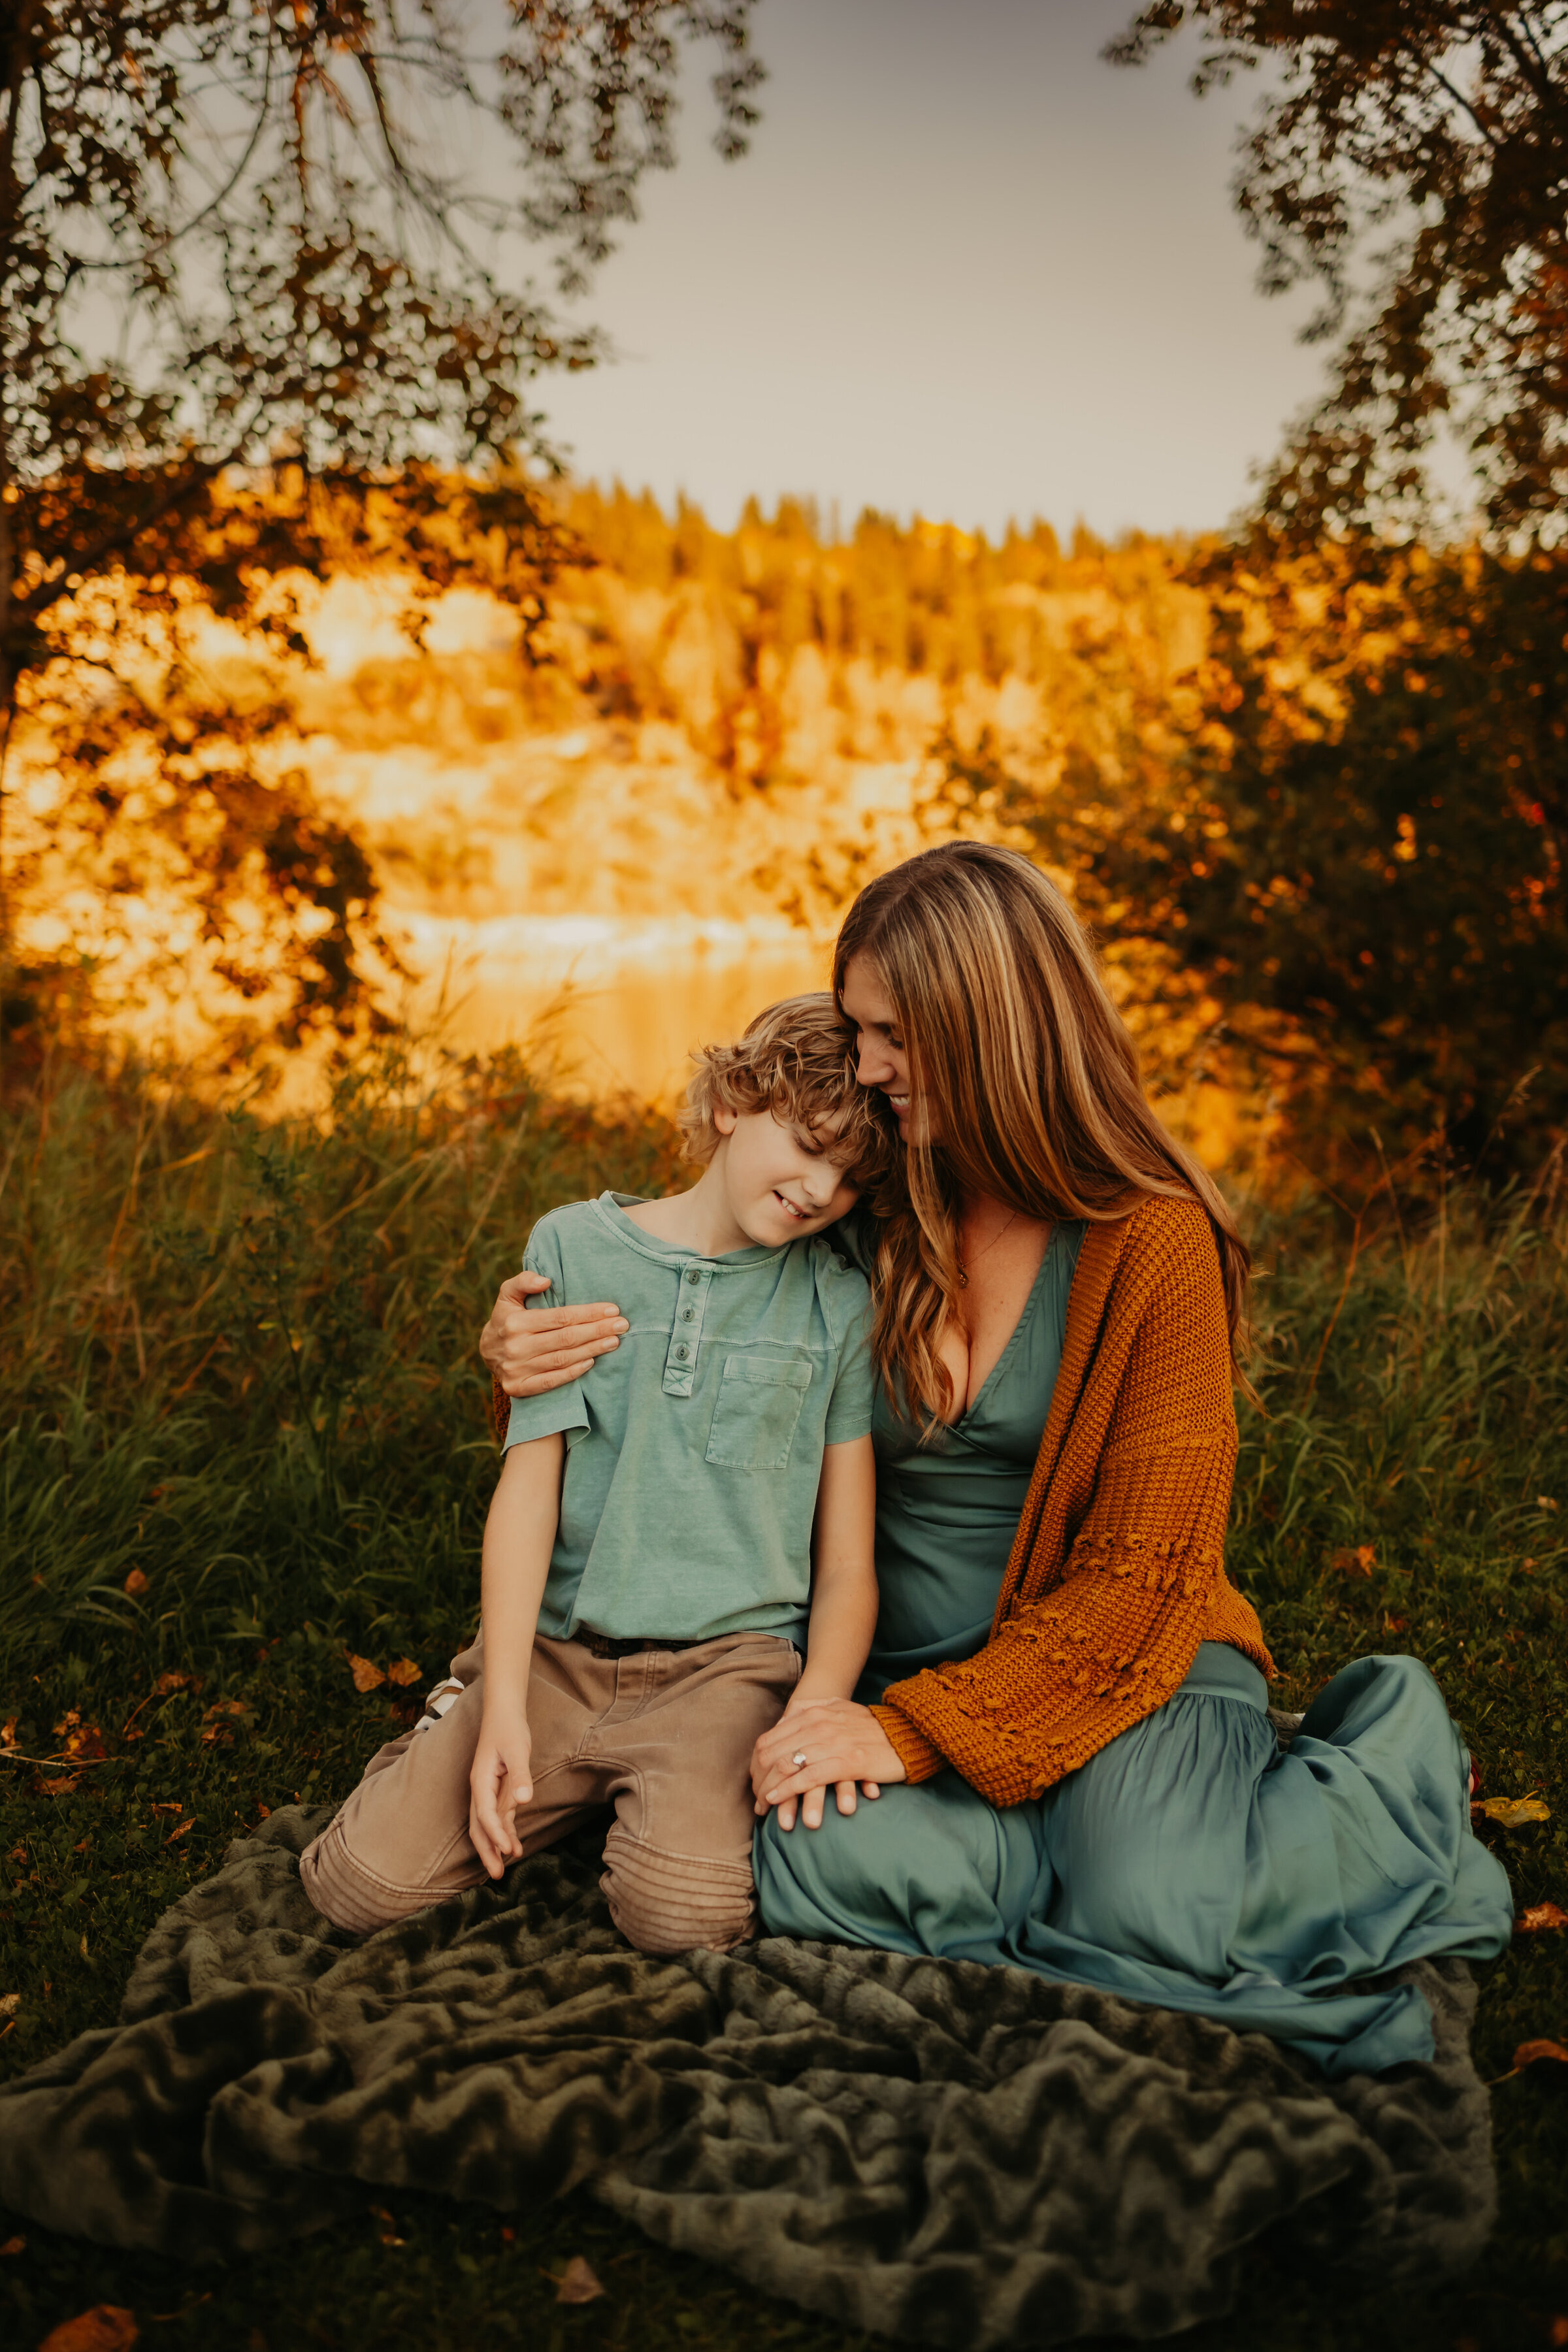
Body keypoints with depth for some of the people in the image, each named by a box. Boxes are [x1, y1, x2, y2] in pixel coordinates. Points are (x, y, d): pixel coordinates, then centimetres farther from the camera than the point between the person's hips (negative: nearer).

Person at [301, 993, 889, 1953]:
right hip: (557, 1649, 2)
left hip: (728, 1658, -1)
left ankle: (691, 1798, 6)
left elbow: (847, 1560, 5)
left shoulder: (838, 1303, 4)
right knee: (360, 1882, -10)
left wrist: (817, 1709, -14)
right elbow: (528, 1485, -1)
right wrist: (503, 1704, -10)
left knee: (682, 1913, -26)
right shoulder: (575, 1246, 4)